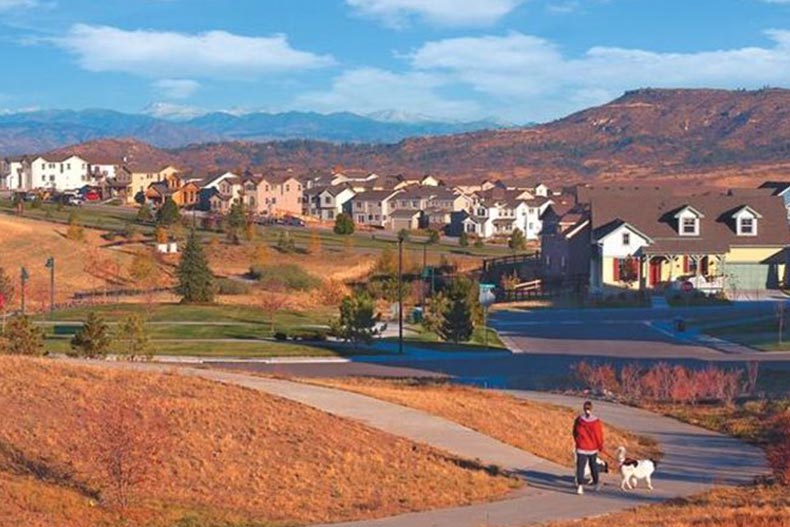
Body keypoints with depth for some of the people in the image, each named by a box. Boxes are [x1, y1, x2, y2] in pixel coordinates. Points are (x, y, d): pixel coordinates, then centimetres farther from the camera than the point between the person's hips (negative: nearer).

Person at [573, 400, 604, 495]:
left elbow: (575, 433, 2)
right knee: (593, 465, 20)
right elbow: (599, 435, -4)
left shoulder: (578, 420, -9)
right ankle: (596, 484, 33)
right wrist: (600, 446, 12)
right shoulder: (596, 421, -12)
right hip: (593, 448, 1)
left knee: (580, 467, -2)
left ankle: (580, 486, -18)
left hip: (581, 448, -1)